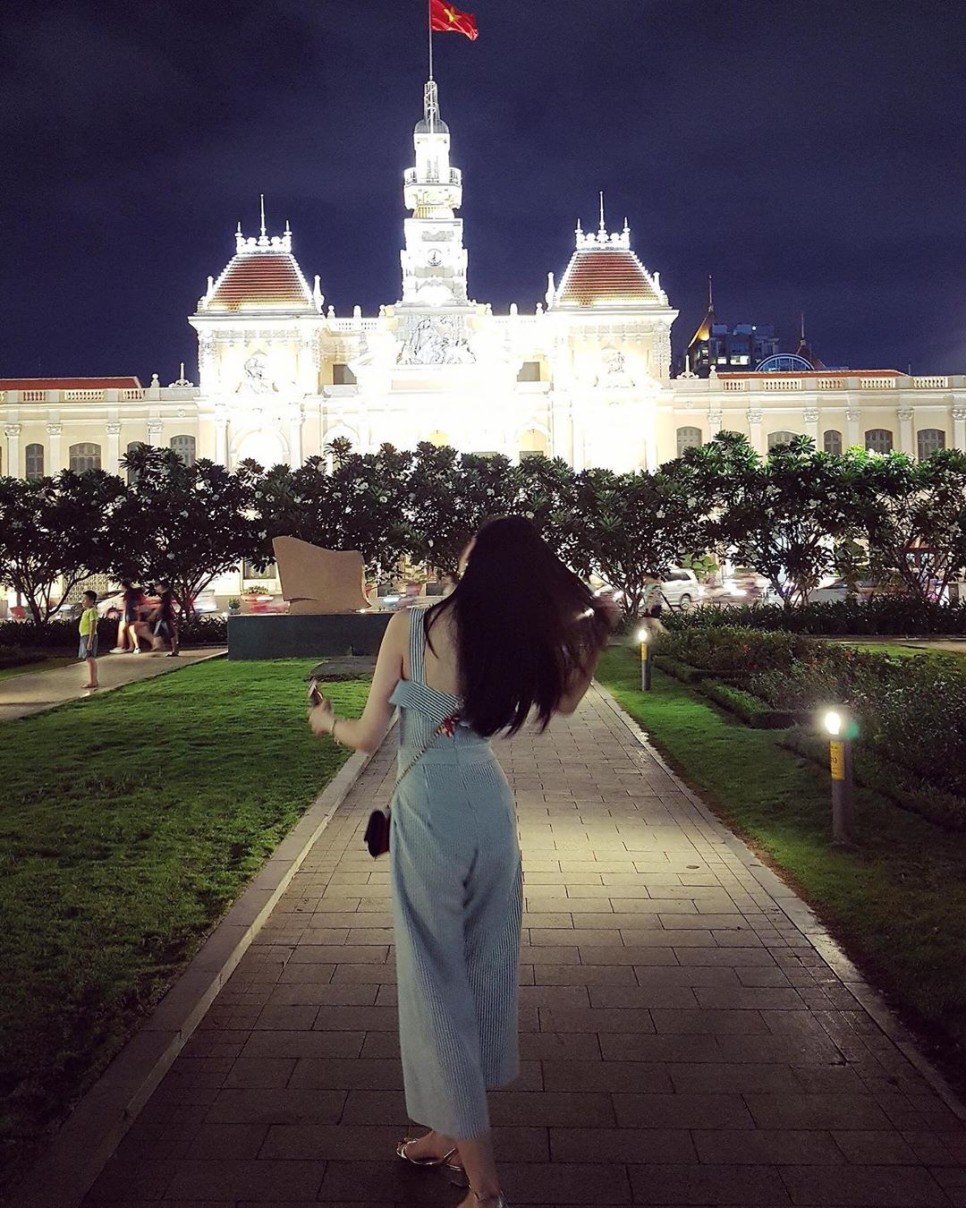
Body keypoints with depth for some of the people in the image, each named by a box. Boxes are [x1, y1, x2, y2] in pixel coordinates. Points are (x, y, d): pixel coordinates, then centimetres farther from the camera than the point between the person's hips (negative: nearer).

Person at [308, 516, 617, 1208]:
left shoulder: (410, 627, -14)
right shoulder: (518, 643, -5)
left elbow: (368, 737, -8)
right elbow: (565, 702, 16)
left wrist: (326, 720, 12)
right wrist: (598, 633, 15)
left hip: (427, 811, -4)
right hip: (490, 803, 4)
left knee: (437, 979, 7)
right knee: (484, 967, 18)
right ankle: (457, 1131, 37)